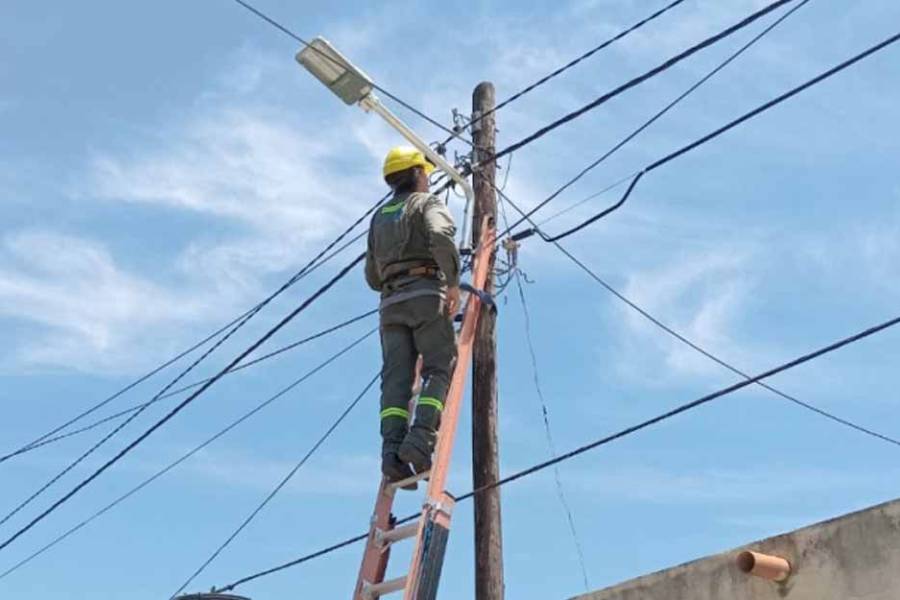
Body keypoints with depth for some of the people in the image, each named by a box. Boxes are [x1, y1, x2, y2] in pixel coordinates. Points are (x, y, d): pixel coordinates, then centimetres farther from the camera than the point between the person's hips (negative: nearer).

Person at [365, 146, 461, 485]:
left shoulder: (379, 218, 28)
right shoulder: (427, 203, 8)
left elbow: (372, 276, 25)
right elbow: (441, 237, -15)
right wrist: (453, 282, -13)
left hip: (390, 303, 6)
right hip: (426, 294, -5)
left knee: (396, 377, -4)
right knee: (439, 369, -8)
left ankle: (392, 449, -18)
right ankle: (421, 439, -26)